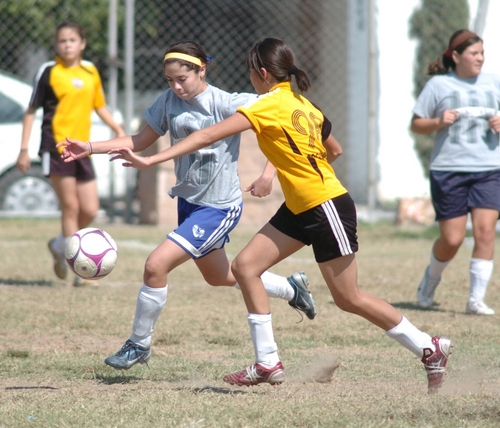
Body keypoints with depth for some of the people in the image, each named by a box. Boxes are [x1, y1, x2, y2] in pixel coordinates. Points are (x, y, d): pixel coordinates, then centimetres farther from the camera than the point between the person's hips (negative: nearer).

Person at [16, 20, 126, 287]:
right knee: (70, 207, -8)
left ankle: (60, 247, 28)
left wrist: (117, 129, 7)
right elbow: (31, 111, 1)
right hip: (56, 146, -5)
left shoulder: (90, 72, 11)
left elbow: (99, 106, 23)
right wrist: (24, 149, -4)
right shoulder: (49, 72, -2)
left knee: (90, 210, 3)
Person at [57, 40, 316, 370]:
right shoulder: (169, 101, -3)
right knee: (219, 277, 26)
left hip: (219, 208, -8)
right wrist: (90, 148, -6)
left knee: (156, 265, -18)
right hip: (188, 202, 8)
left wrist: (269, 172, -25)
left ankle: (139, 345, 2)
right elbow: (140, 141, 5)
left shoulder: (226, 104, -21)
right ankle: (291, 288, 49)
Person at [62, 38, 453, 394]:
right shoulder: (303, 104, 7)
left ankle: (430, 349, 12)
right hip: (300, 208, 9)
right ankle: (268, 363, 3)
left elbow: (208, 136, -24)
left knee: (348, 298, 0)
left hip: (327, 207, -9)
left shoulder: (268, 105, -18)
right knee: (246, 266, 2)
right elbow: (334, 150, 19)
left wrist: (151, 161, -25)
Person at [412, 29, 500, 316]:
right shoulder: (439, 85, 2)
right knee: (452, 239, -3)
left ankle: (477, 299, -5)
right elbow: (416, 124, 6)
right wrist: (438, 122, -13)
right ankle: (431, 278, 27)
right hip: (449, 169, -2)